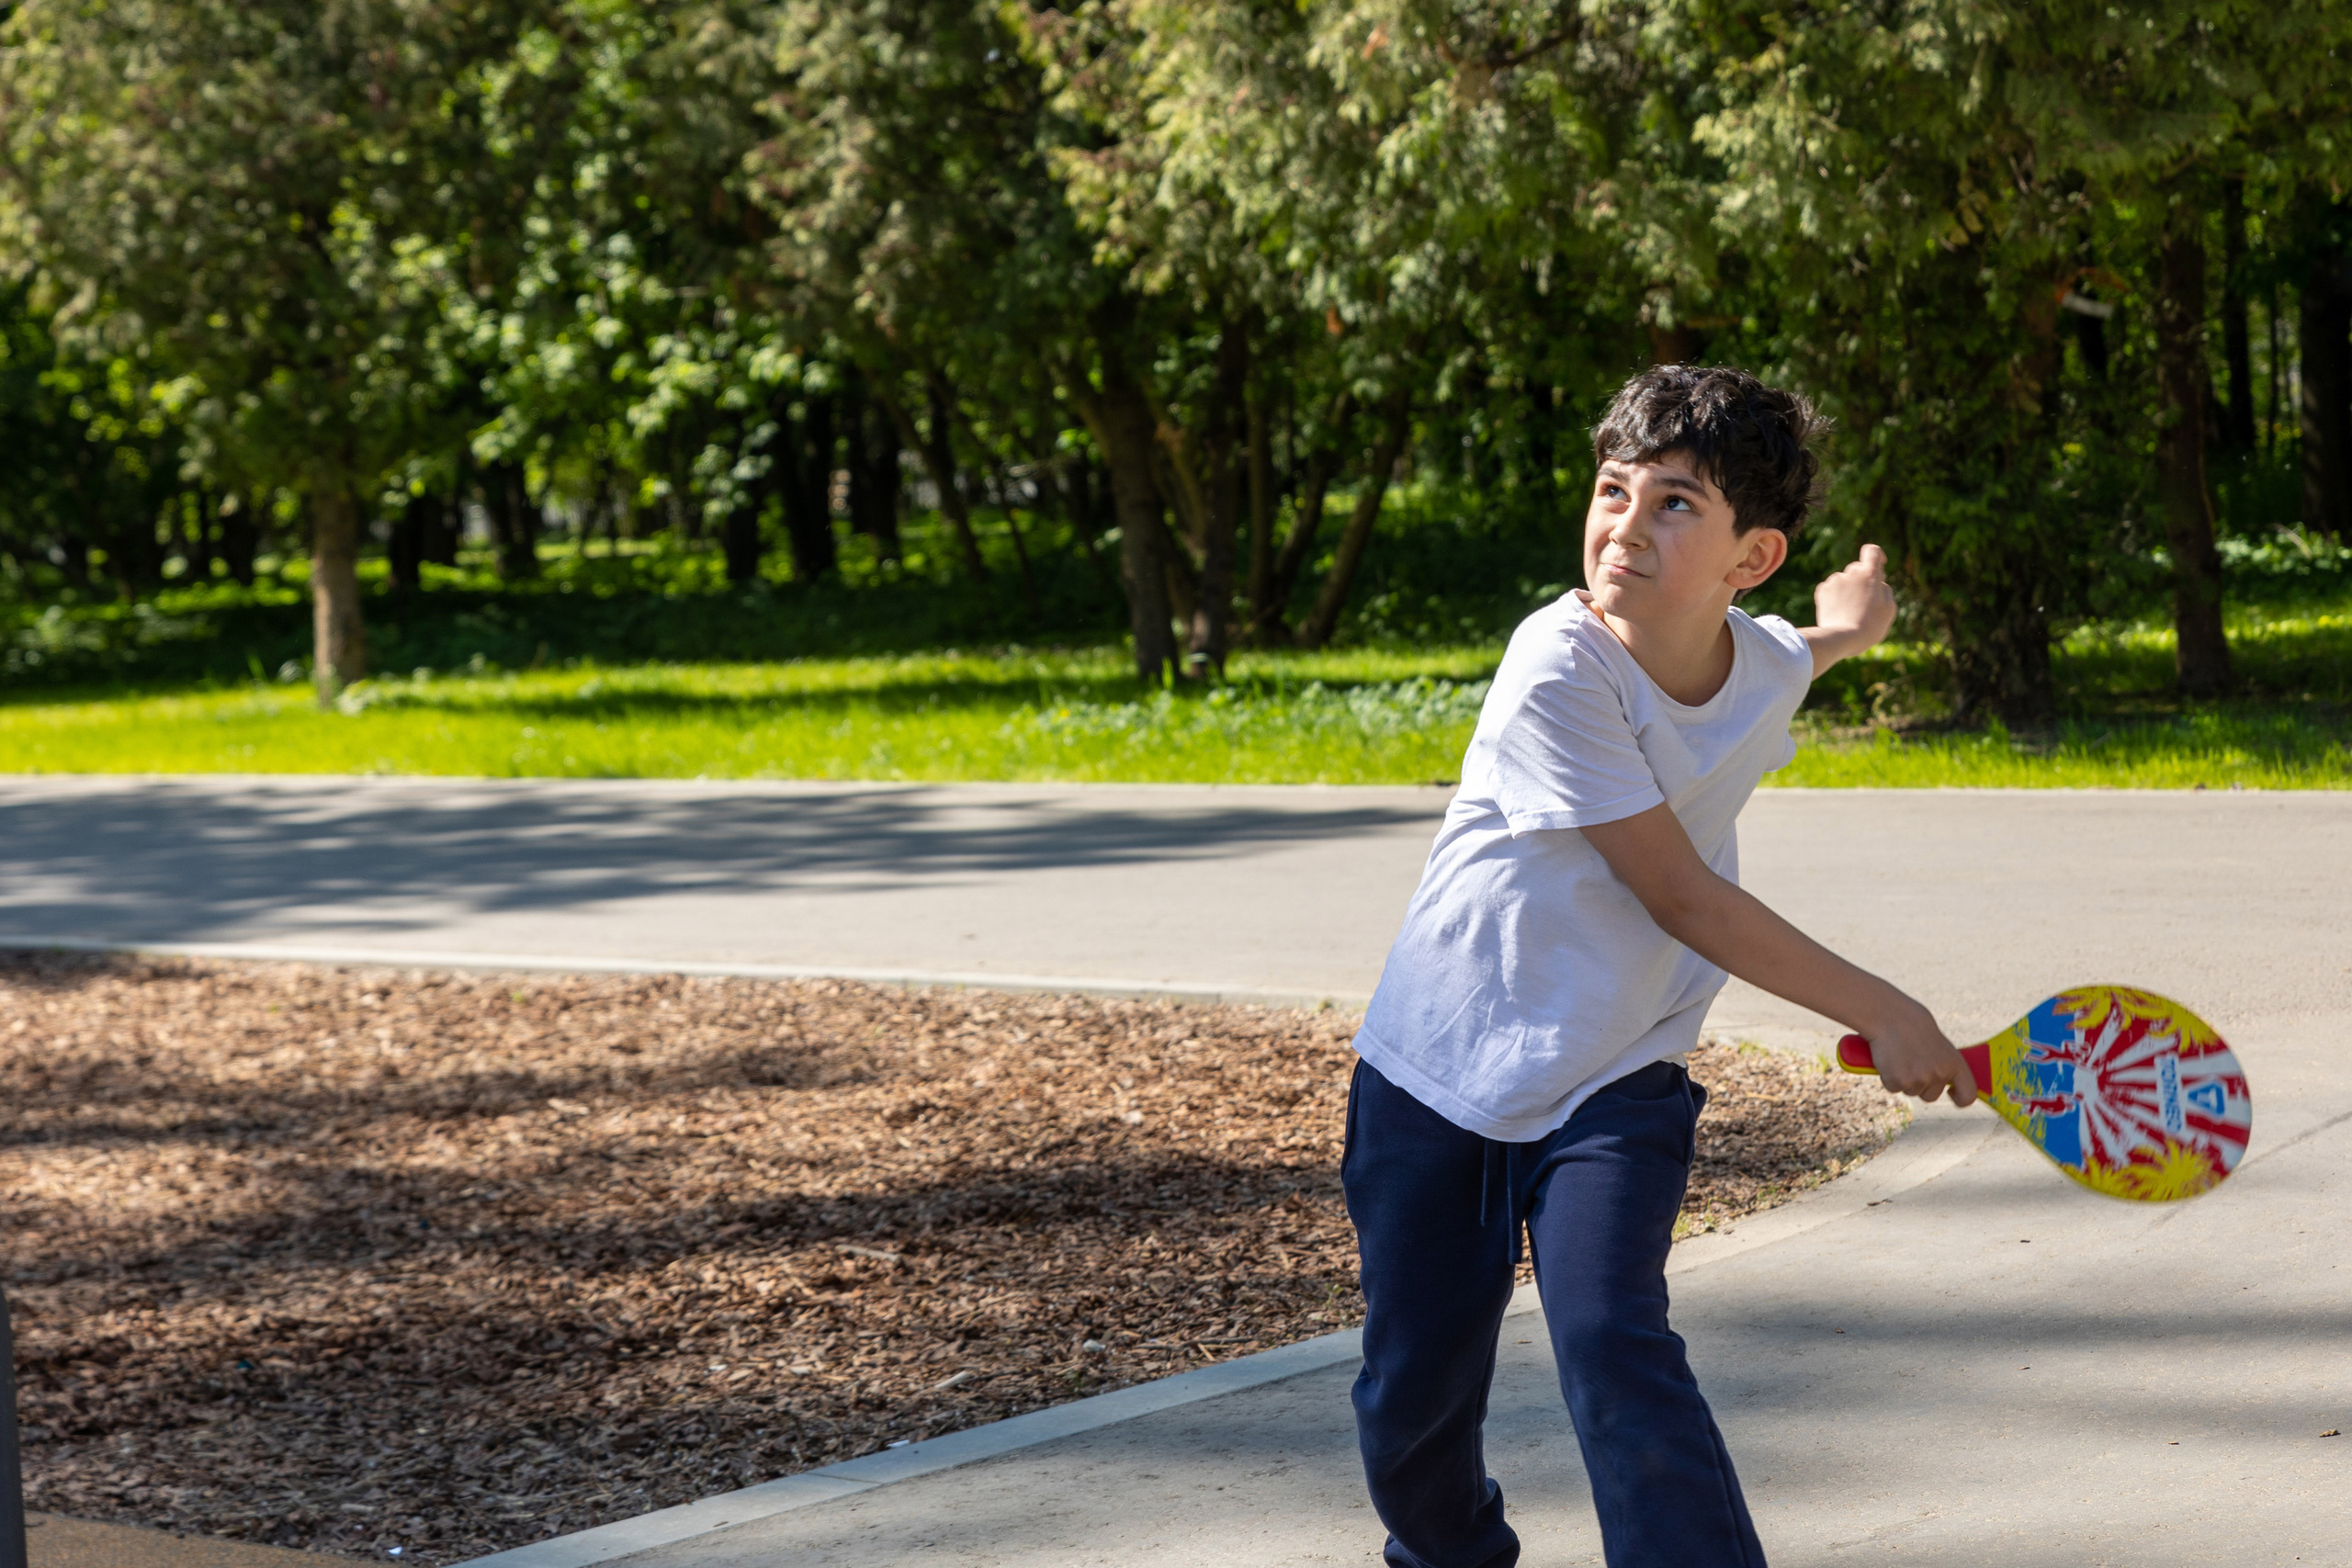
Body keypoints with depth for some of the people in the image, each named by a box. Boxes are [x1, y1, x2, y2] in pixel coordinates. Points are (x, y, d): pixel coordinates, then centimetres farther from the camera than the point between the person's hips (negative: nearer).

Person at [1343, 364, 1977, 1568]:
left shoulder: (1764, 667, -6)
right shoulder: (1557, 669, -24)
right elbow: (1679, 897, -22)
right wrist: (1880, 1013, -20)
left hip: (1613, 1085, 3)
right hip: (1439, 1071, -2)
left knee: (1616, 1346, -20)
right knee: (1411, 1394, 7)